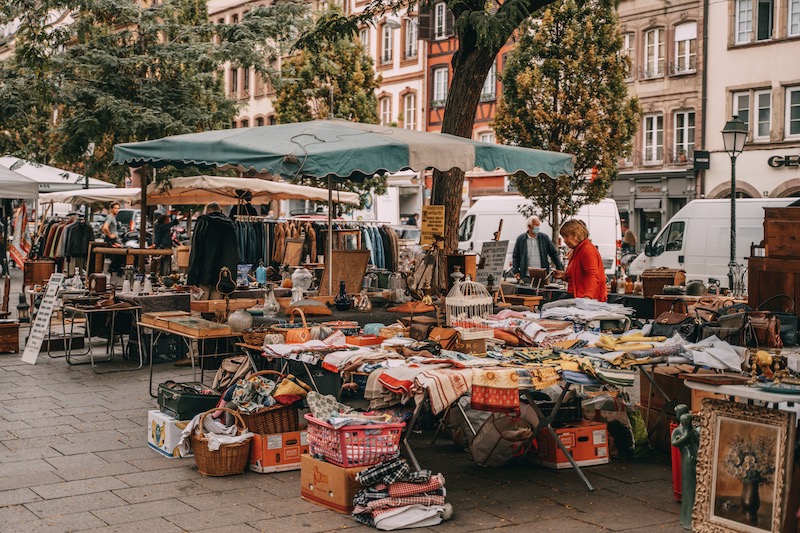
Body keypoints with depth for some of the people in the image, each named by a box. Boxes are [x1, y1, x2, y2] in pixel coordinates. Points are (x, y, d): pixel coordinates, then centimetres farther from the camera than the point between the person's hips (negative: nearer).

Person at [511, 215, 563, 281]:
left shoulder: (544, 238, 6)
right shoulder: (520, 239, 6)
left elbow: (554, 254, 8)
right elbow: (515, 256, 11)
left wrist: (560, 269, 1)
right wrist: (516, 271, 1)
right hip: (526, 276, 0)